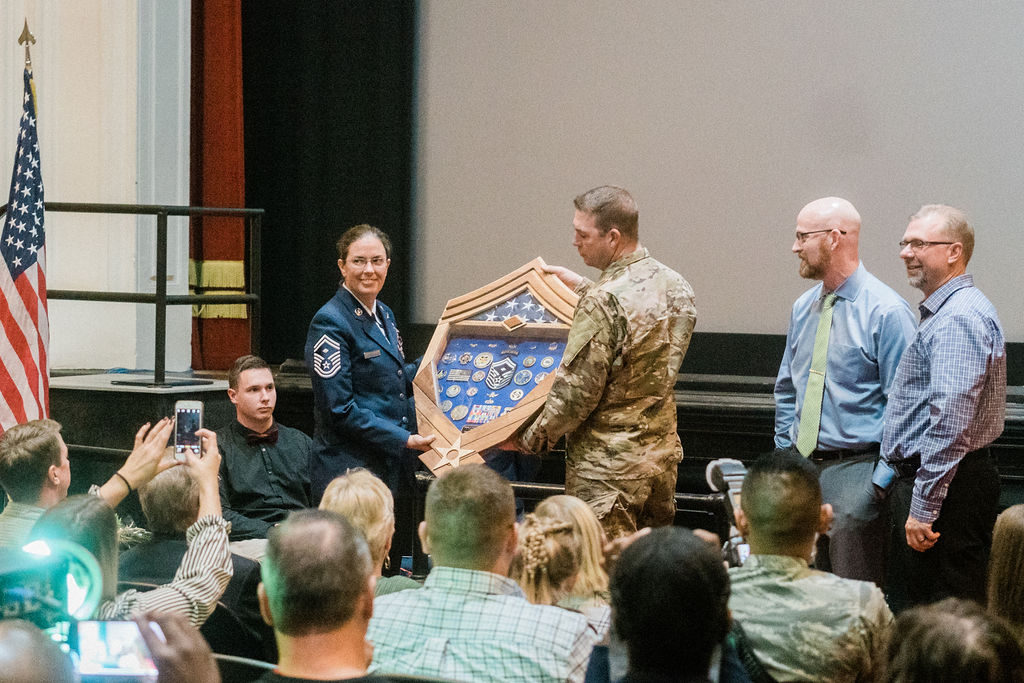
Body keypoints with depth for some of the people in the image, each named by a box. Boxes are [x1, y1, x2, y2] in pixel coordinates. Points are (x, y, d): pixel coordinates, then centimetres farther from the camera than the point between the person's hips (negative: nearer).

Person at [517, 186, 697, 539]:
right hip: (663, 453, 8)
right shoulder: (674, 285, 3)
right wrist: (583, 288, 27)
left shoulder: (604, 301, -21)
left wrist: (531, 438, -5)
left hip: (608, 469, -8)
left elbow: (576, 393, -19)